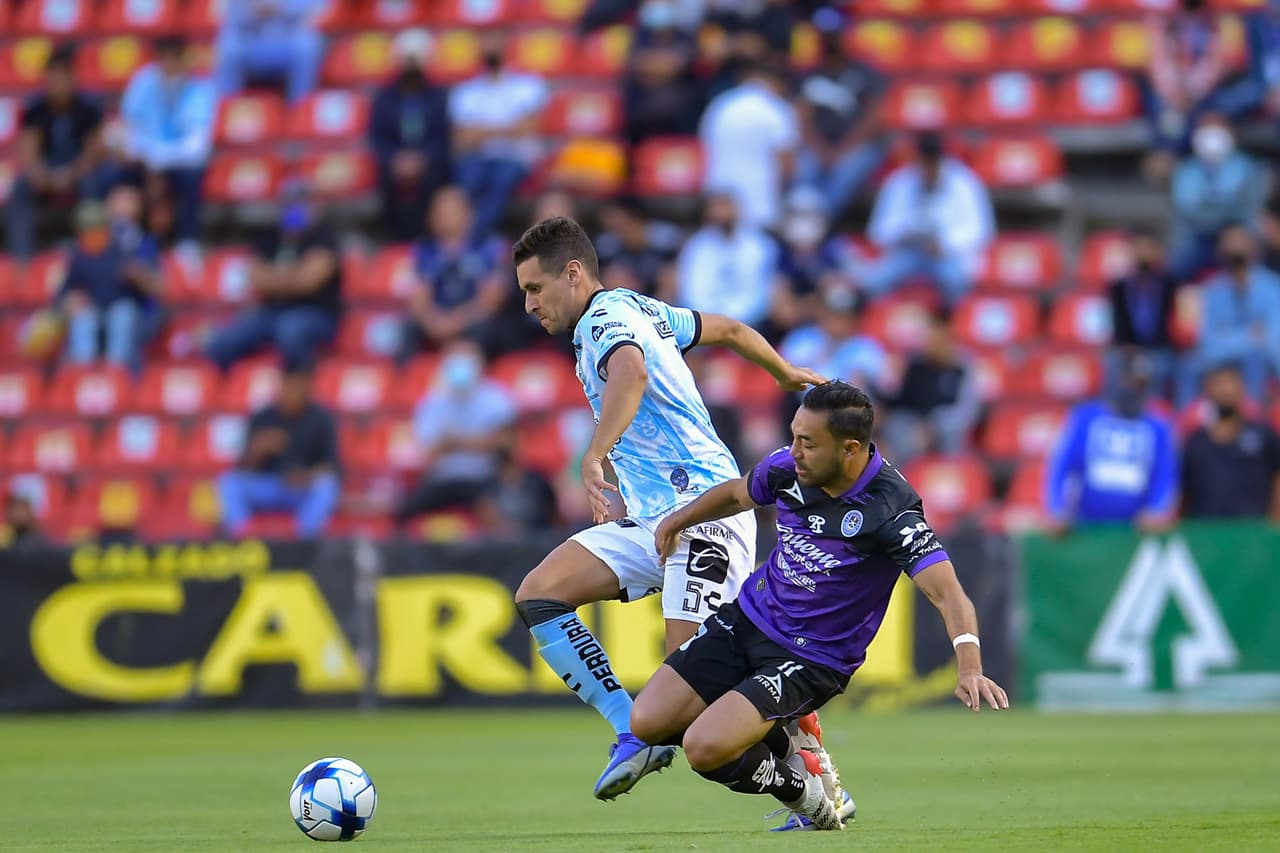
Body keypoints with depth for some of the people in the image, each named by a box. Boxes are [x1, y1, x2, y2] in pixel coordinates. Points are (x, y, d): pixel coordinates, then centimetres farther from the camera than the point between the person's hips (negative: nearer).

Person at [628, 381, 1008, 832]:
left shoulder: (889, 510, -25)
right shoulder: (788, 467, -7)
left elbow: (949, 595, -33)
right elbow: (738, 493, 20)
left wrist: (969, 668, -48)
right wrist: (680, 518, 14)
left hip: (813, 657, -6)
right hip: (745, 619, 6)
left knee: (704, 749, -24)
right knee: (647, 722, -4)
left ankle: (809, 801, 7)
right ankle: (783, 752, 16)